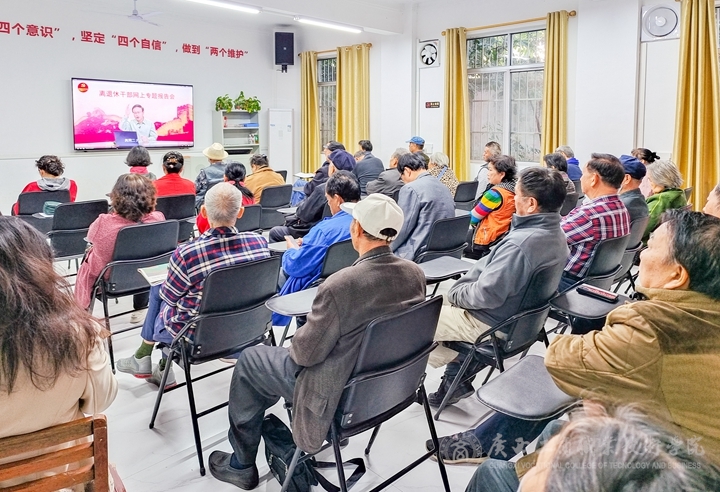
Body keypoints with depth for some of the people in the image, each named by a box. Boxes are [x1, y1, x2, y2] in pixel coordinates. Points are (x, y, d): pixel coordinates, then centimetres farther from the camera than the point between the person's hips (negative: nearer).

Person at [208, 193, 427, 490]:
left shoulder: (340, 285, -32)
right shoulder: (415, 274, -10)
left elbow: (305, 353, -21)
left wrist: (297, 341, 2)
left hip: (341, 392, -7)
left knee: (249, 360, 15)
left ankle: (242, 465, 30)